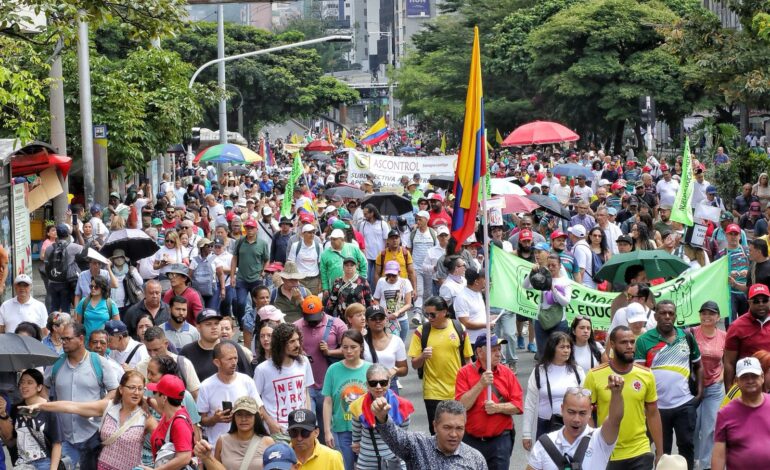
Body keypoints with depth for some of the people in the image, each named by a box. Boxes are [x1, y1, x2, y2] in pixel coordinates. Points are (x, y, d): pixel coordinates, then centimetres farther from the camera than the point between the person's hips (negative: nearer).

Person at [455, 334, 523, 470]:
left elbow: (518, 406, 0)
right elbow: (461, 406, -13)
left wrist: (498, 408, -16)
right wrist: (481, 384, -20)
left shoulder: (507, 373, 3)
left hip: (500, 440, 1)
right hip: (471, 440, -1)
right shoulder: (465, 372, -4)